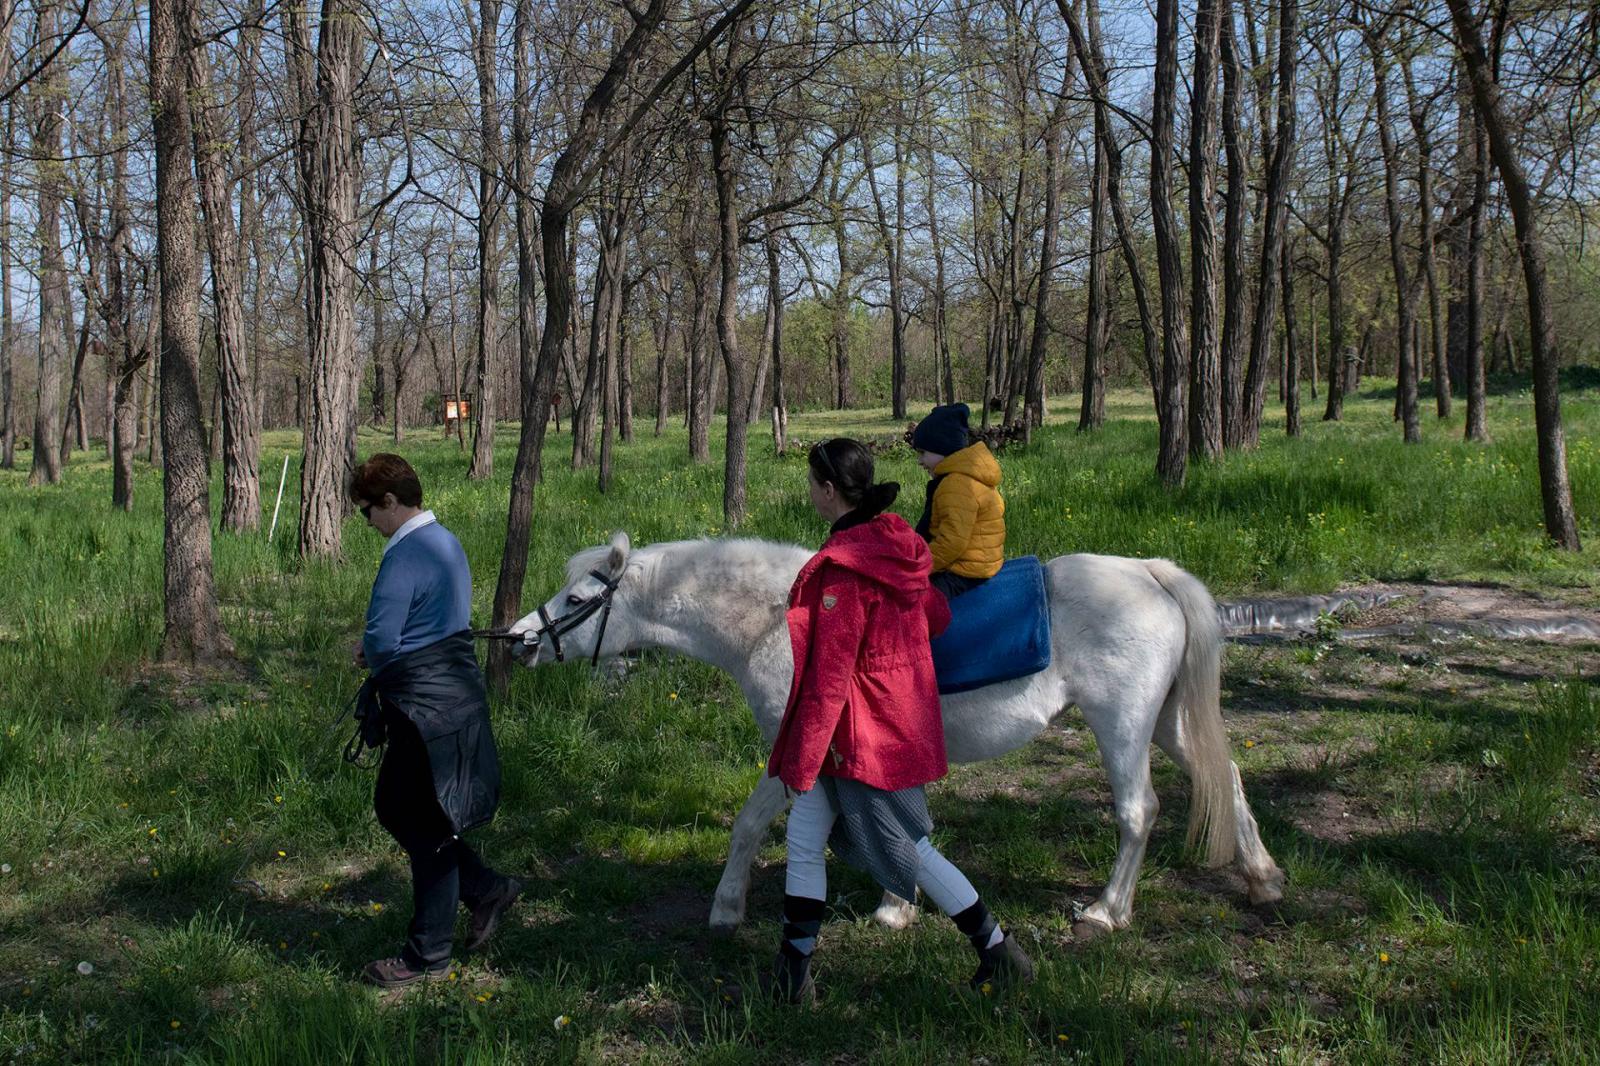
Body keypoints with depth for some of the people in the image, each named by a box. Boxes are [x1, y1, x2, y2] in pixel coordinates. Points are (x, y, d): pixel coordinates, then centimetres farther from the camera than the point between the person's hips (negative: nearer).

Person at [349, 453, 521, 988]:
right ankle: (487, 888, 24)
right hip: (454, 693, 10)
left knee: (425, 828, 2)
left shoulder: (406, 556, -20)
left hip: (427, 707, -10)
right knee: (394, 806, 20)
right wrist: (378, 650, 9)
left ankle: (428, 953, 15)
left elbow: (381, 640, -22)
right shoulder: (446, 542, 12)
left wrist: (369, 656, 2)